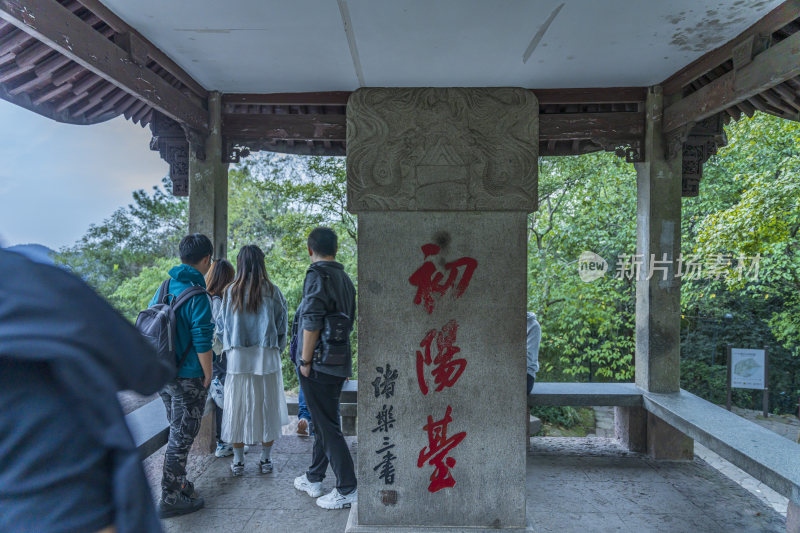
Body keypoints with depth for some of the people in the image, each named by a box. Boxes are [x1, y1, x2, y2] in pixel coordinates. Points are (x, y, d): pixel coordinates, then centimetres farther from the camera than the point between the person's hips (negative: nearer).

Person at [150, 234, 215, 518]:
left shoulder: (163, 288, 4)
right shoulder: (197, 297, -20)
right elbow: (202, 343, -21)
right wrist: (208, 376, -9)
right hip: (187, 378, -8)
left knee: (177, 432, 23)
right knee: (182, 437, 5)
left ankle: (178, 483, 37)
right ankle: (170, 499, 17)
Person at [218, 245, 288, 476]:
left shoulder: (231, 291, -1)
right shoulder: (272, 291, -4)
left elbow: (222, 324, 6)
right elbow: (281, 323, 0)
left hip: (238, 358, 1)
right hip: (267, 356, -1)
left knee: (237, 408, 10)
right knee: (267, 407, 9)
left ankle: (238, 461, 19)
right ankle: (266, 459, 18)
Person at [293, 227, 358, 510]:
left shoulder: (317, 275, -14)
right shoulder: (345, 278, 11)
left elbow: (312, 321, -21)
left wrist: (305, 360, -13)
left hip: (319, 363, -9)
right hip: (340, 362, 9)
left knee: (327, 426, 0)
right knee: (323, 422, 19)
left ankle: (347, 489, 8)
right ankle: (313, 479, 33)